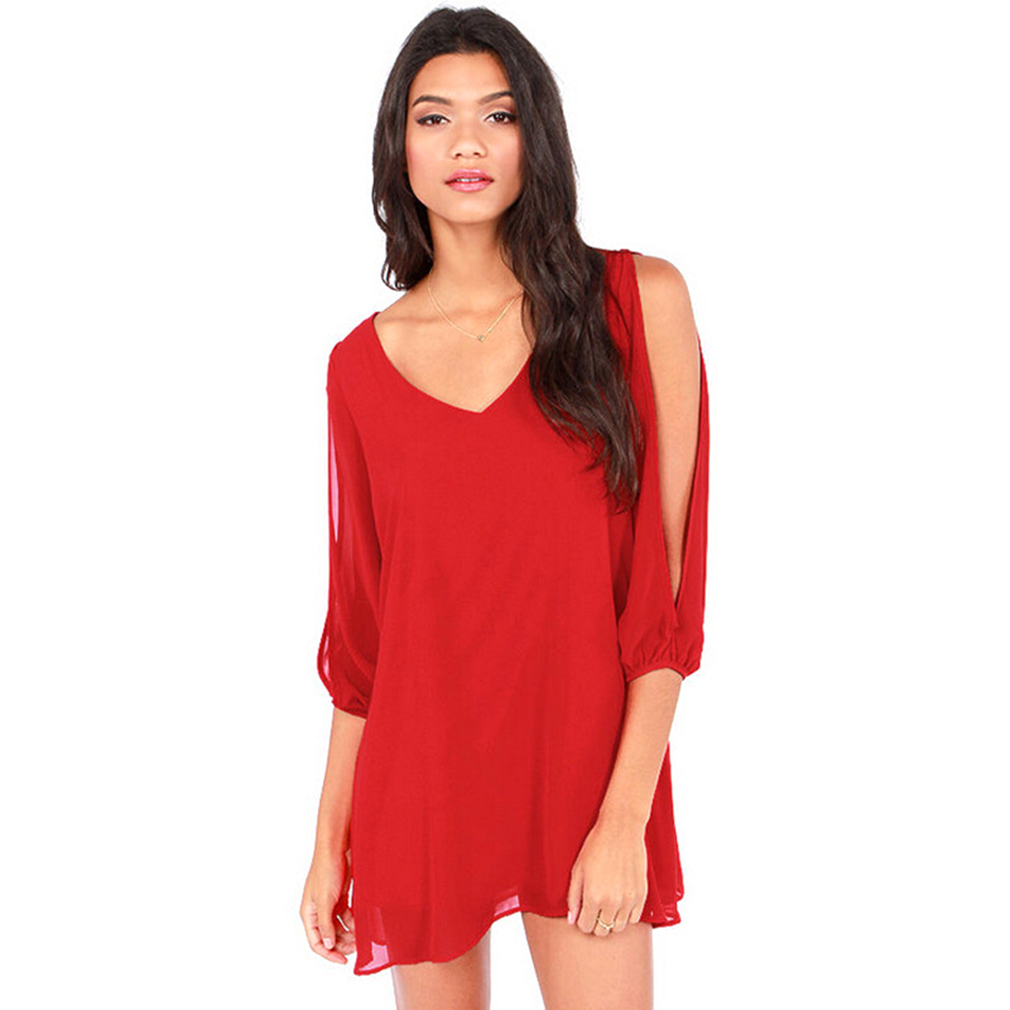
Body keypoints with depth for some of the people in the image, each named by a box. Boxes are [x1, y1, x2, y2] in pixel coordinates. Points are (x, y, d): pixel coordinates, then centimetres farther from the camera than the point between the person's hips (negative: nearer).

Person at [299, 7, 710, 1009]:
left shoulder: (640, 299, -5)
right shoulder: (362, 363, 1)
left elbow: (667, 577, -7)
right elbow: (359, 622, 5)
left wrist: (625, 815, -12)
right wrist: (330, 839, 7)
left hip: (589, 765, -1)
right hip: (418, 771, 2)